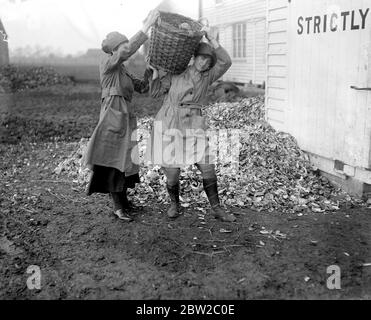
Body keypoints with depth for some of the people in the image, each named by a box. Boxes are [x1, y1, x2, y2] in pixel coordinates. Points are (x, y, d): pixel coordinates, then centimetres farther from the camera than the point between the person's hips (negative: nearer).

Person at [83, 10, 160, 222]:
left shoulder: (123, 72, 20)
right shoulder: (108, 64, -4)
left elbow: (142, 87, 17)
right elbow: (130, 49, -19)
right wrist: (147, 25, -19)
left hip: (126, 117, 9)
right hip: (112, 115, -9)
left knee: (125, 160, 10)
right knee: (112, 161, -6)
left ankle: (124, 201, 20)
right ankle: (118, 206, -2)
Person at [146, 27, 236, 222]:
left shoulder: (208, 77, 6)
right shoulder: (176, 72, 3)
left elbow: (226, 62, -9)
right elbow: (155, 91, 4)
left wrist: (210, 38, -10)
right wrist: (155, 68, -4)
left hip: (194, 128, 2)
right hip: (169, 126, -2)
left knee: (208, 170, -2)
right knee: (172, 173, -1)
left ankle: (217, 209, 15)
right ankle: (174, 204, 28)